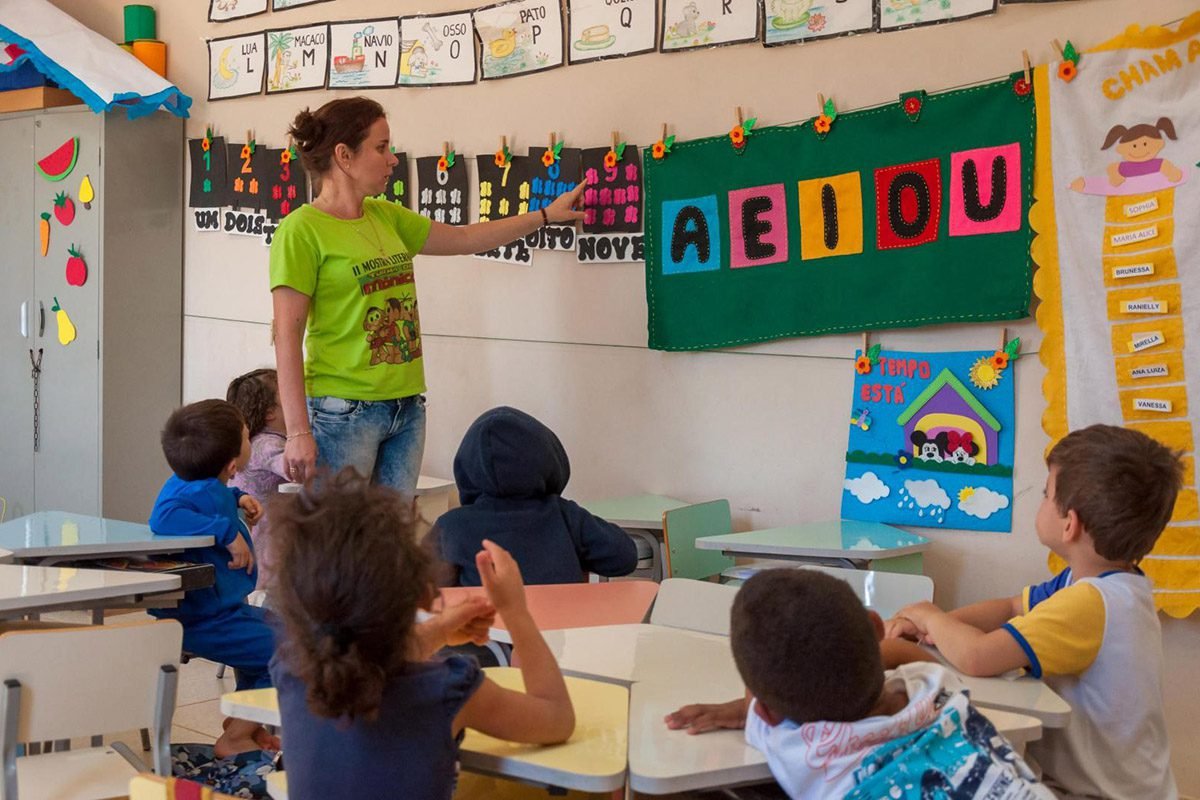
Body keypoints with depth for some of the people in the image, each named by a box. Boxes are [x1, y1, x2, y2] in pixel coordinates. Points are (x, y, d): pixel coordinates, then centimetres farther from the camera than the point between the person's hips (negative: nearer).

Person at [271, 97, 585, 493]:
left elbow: (464, 238, 25)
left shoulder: (385, 216, 12)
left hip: (407, 409, 7)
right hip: (344, 413, -7)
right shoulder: (302, 230, -10)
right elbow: (287, 337, -13)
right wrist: (297, 431, -17)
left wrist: (546, 215, 26)